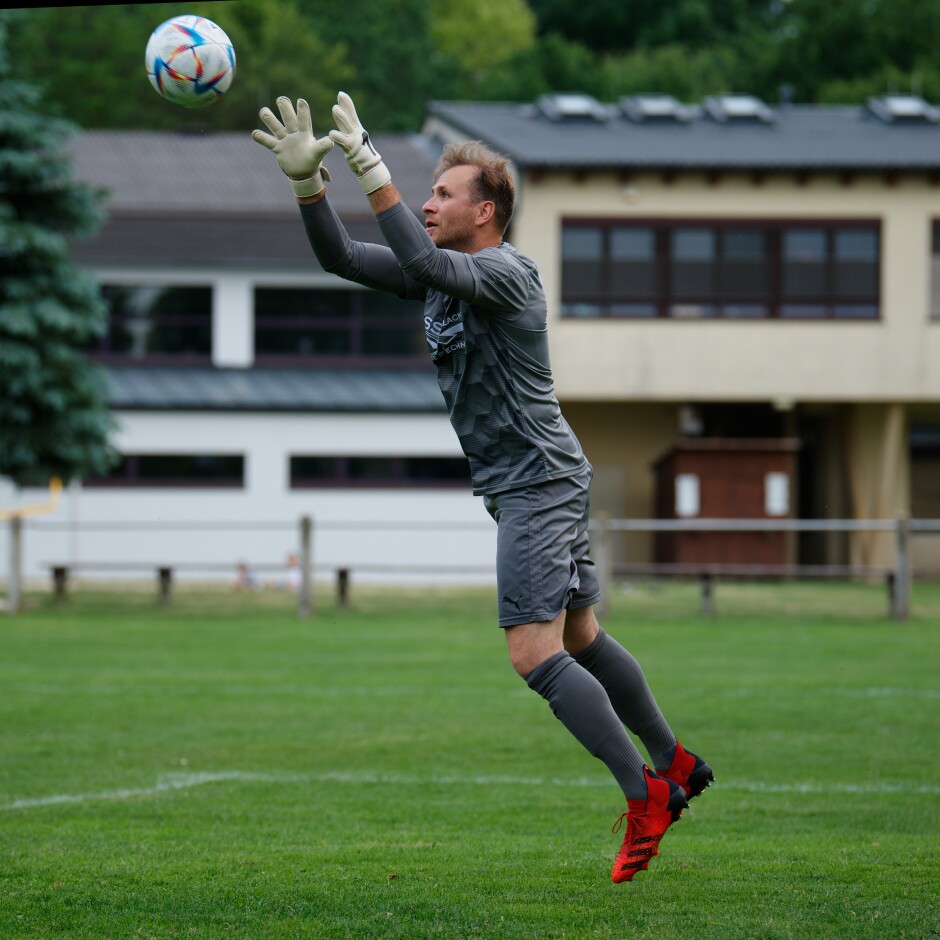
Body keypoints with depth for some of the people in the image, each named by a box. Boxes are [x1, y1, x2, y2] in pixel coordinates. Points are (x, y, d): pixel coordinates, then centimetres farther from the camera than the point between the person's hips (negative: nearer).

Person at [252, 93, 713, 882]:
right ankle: (675, 764, 30)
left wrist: (370, 167, -33)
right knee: (580, 640, 18)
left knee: (536, 655, -14)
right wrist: (306, 179, -5)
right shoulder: (444, 274, 11)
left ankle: (646, 797, -10)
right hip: (533, 484, 10)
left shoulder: (505, 274, -16)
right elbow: (342, 258, 9)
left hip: (538, 483, -10)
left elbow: (422, 259, -33)